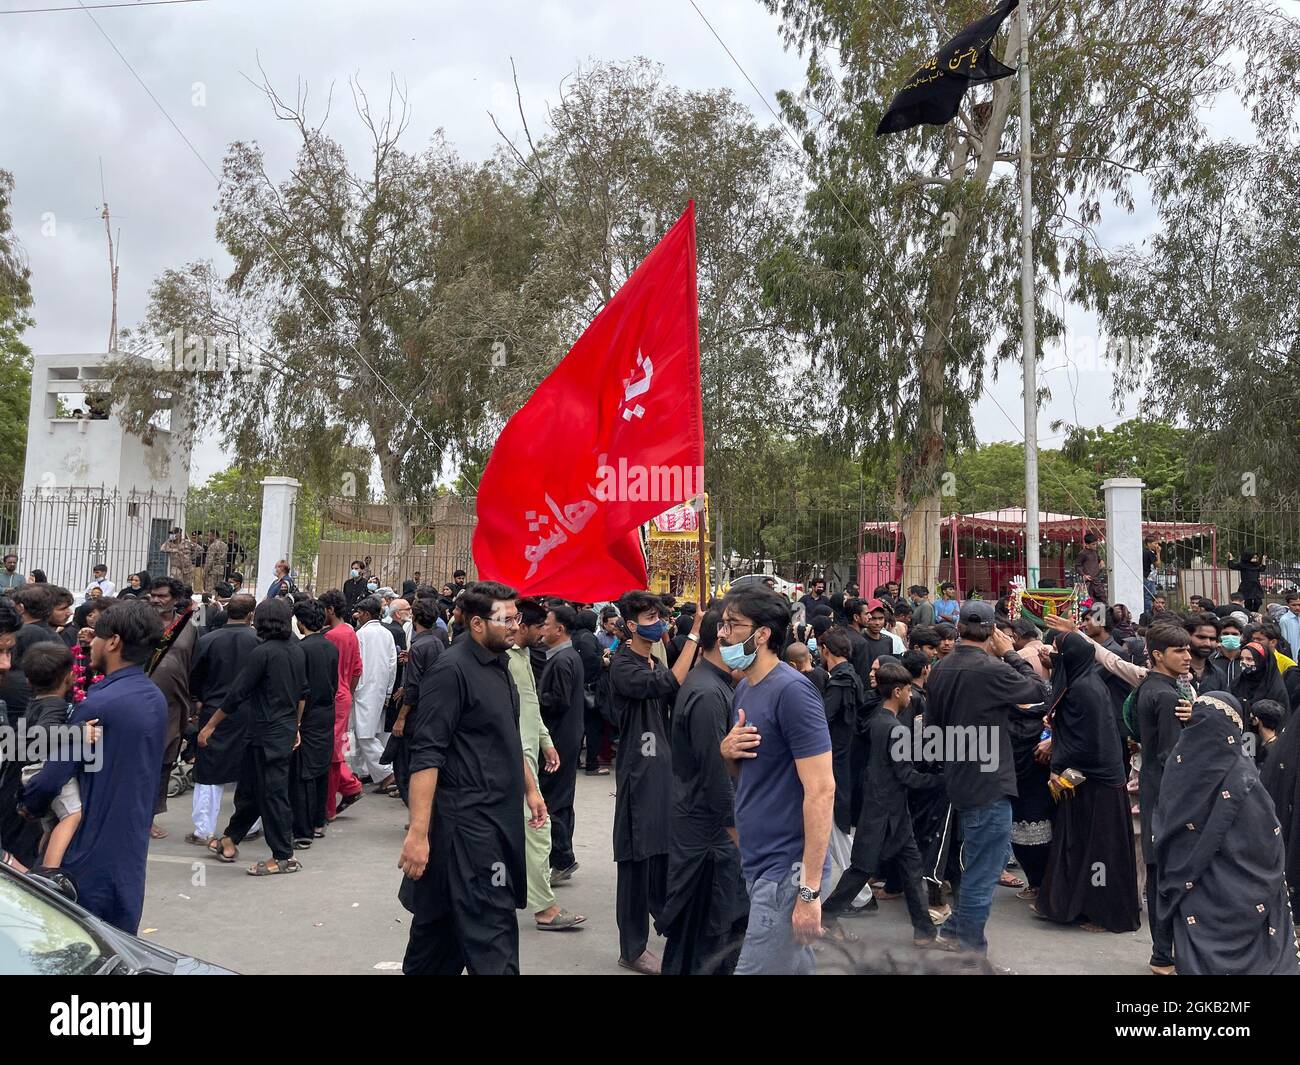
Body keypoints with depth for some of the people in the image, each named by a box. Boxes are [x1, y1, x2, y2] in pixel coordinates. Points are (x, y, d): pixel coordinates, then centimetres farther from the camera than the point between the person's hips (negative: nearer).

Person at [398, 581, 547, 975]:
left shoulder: (499, 667, 12)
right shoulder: (452, 670, -15)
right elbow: (426, 756, -21)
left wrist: (530, 789, 26)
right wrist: (418, 832, -25)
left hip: (499, 817, 9)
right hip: (467, 820, -9)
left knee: (444, 920, 18)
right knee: (491, 928, -7)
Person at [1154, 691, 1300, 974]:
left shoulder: (1177, 767, -5)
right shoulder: (1241, 777, -19)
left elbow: (1161, 832, 3)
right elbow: (1268, 841, -12)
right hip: (1235, 896, -4)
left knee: (1198, 955, 12)